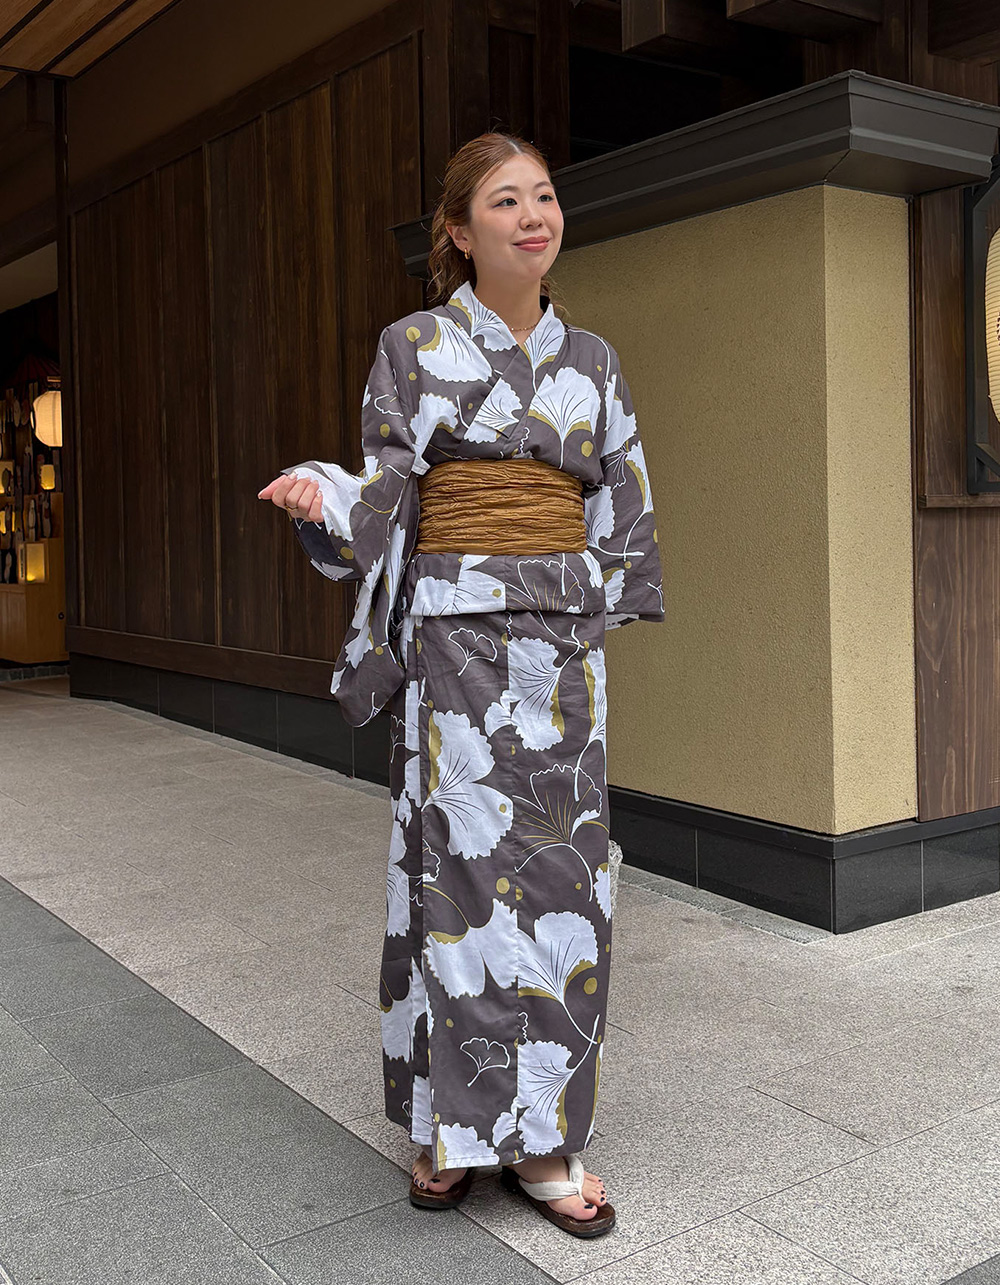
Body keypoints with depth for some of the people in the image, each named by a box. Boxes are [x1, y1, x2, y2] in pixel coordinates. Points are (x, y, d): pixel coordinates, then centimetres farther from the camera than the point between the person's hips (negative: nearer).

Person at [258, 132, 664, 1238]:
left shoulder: (591, 362, 12)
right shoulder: (412, 348, 3)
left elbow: (620, 512, 14)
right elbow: (385, 504, 0)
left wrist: (591, 631, 6)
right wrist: (320, 494, -20)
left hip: (559, 645, 3)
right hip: (454, 639, -3)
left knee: (555, 876, 3)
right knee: (460, 866, -3)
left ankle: (539, 1135, 15)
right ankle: (448, 1126, 14)